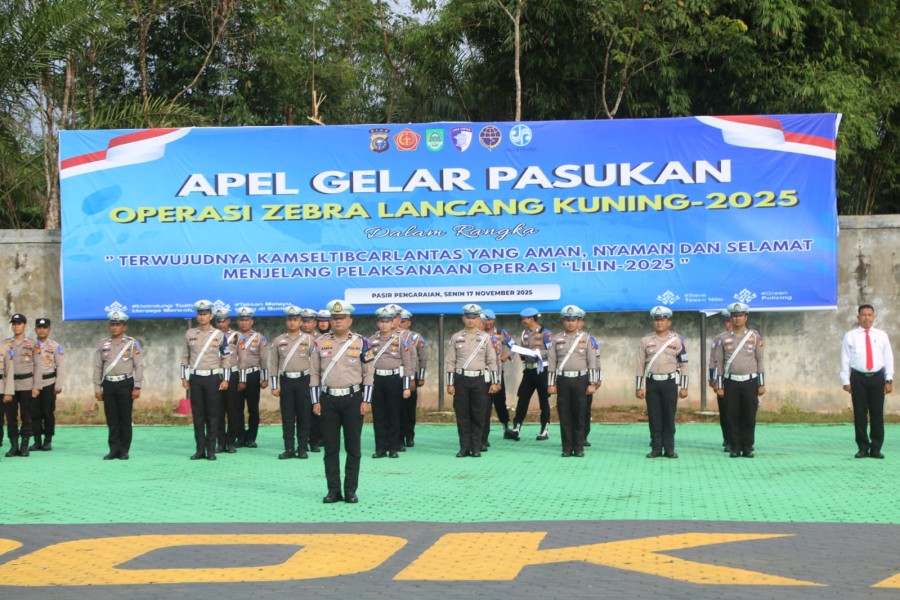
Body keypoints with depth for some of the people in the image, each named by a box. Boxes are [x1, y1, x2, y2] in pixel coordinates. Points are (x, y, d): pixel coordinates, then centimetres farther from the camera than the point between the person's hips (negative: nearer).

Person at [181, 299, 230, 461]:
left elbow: (226, 358, 1)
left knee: (212, 415, 0)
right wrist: (184, 377, 5)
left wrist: (225, 380, -4)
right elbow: (185, 357, 10)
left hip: (213, 378, -2)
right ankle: (200, 449, 8)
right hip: (195, 378, 2)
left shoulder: (219, 335, 0)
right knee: (197, 414, 3)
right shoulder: (189, 334, 6)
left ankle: (211, 450, 4)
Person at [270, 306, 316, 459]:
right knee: (287, 416, 3)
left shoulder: (310, 339, 1)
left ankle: (302, 448, 8)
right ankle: (289, 449, 7)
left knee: (304, 415, 1)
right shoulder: (278, 341, 7)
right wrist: (274, 386, 4)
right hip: (286, 381, 2)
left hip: (304, 380, -2)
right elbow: (273, 364, 9)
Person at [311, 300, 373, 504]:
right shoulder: (321, 343, 5)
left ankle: (351, 490, 9)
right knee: (331, 447, 4)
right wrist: (316, 401, 1)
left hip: (353, 399, -1)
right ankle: (333, 490, 10)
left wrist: (366, 401, -5)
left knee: (353, 448, 2)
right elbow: (314, 374, 7)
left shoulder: (360, 343, 1)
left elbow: (368, 374, 2)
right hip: (328, 400, 1)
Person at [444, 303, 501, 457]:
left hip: (479, 379, -1)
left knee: (478, 415, 2)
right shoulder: (456, 338, 6)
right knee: (462, 415, 1)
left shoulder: (486, 337, 4)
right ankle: (464, 447, 8)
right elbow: (450, 361, 5)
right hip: (461, 380, 1)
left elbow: (492, 361, 4)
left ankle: (476, 447, 8)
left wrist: (494, 382, -2)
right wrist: (450, 383, 0)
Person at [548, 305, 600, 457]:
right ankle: (567, 447, 7)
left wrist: (592, 383, -4)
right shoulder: (557, 339, 7)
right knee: (564, 415, 2)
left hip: (580, 379, -1)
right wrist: (551, 383, 2)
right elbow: (552, 362, 7)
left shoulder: (586, 339, 4)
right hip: (563, 380, 1)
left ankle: (579, 447, 7)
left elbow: (592, 362, 1)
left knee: (579, 415, 1)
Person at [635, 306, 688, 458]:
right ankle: (656, 448, 8)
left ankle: (669, 449, 6)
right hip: (652, 383, 1)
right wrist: (638, 387, 2)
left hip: (670, 383, -1)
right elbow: (641, 365, 6)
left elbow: (683, 365, 1)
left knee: (669, 417, 1)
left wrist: (684, 387, -3)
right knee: (654, 417, 3)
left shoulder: (677, 340, 1)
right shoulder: (646, 340, 4)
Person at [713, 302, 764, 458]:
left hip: (750, 382, 0)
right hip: (731, 382, 0)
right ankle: (735, 448, 7)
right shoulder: (723, 338, 4)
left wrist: (762, 384, 1)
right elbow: (719, 363, 4)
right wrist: (719, 386, 0)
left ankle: (748, 448, 8)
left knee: (749, 416, 1)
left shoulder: (755, 336, 5)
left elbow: (760, 360, 6)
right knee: (732, 417, 0)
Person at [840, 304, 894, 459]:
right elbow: (845, 359, 3)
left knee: (877, 414, 1)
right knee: (860, 414, 1)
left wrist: (889, 380, 1)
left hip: (877, 378, 1)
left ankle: (876, 448, 10)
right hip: (858, 378, -1)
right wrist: (846, 381, -3)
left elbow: (888, 358, 7)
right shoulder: (850, 336, 5)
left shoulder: (882, 335, 9)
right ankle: (863, 448, 10)